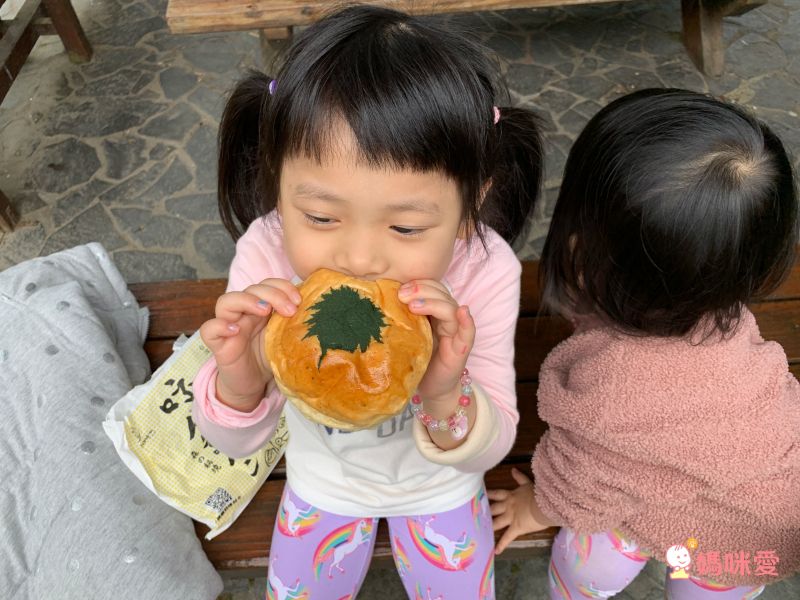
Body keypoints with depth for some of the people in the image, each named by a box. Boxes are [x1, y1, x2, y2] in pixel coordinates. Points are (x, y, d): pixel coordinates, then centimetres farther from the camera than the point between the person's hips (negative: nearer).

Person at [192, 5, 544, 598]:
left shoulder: (486, 271, -35)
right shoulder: (266, 253, -32)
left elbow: (490, 449, -24)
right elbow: (234, 442, -20)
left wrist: (447, 398, -46)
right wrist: (239, 380, -44)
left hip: (439, 484, 0)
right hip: (322, 478, 1)